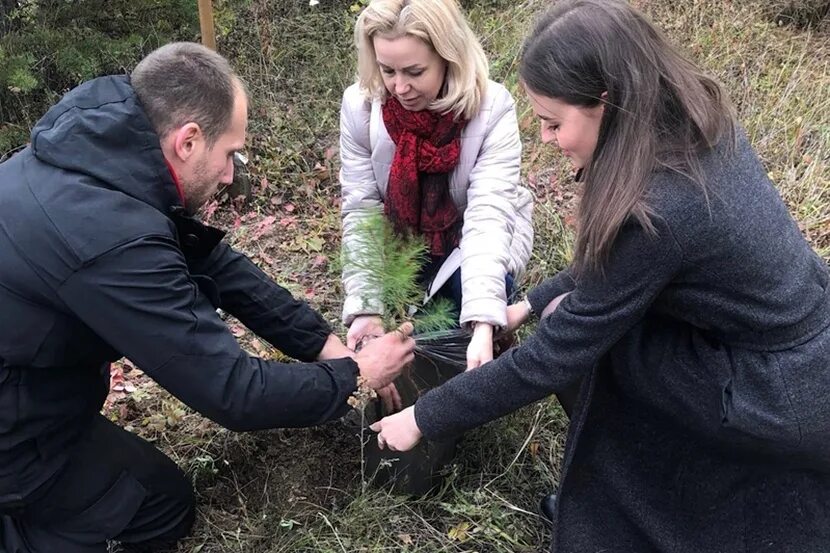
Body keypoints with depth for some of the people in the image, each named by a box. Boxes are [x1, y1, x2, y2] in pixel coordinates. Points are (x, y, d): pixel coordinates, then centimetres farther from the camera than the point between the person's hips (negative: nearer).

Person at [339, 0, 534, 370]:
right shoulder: (359, 106, -22)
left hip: (472, 239, -1)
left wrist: (483, 325, -46)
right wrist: (366, 307, -31)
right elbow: (360, 212, -20)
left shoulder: (493, 108, -28)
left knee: (469, 290, -27)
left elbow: (488, 214, -35)